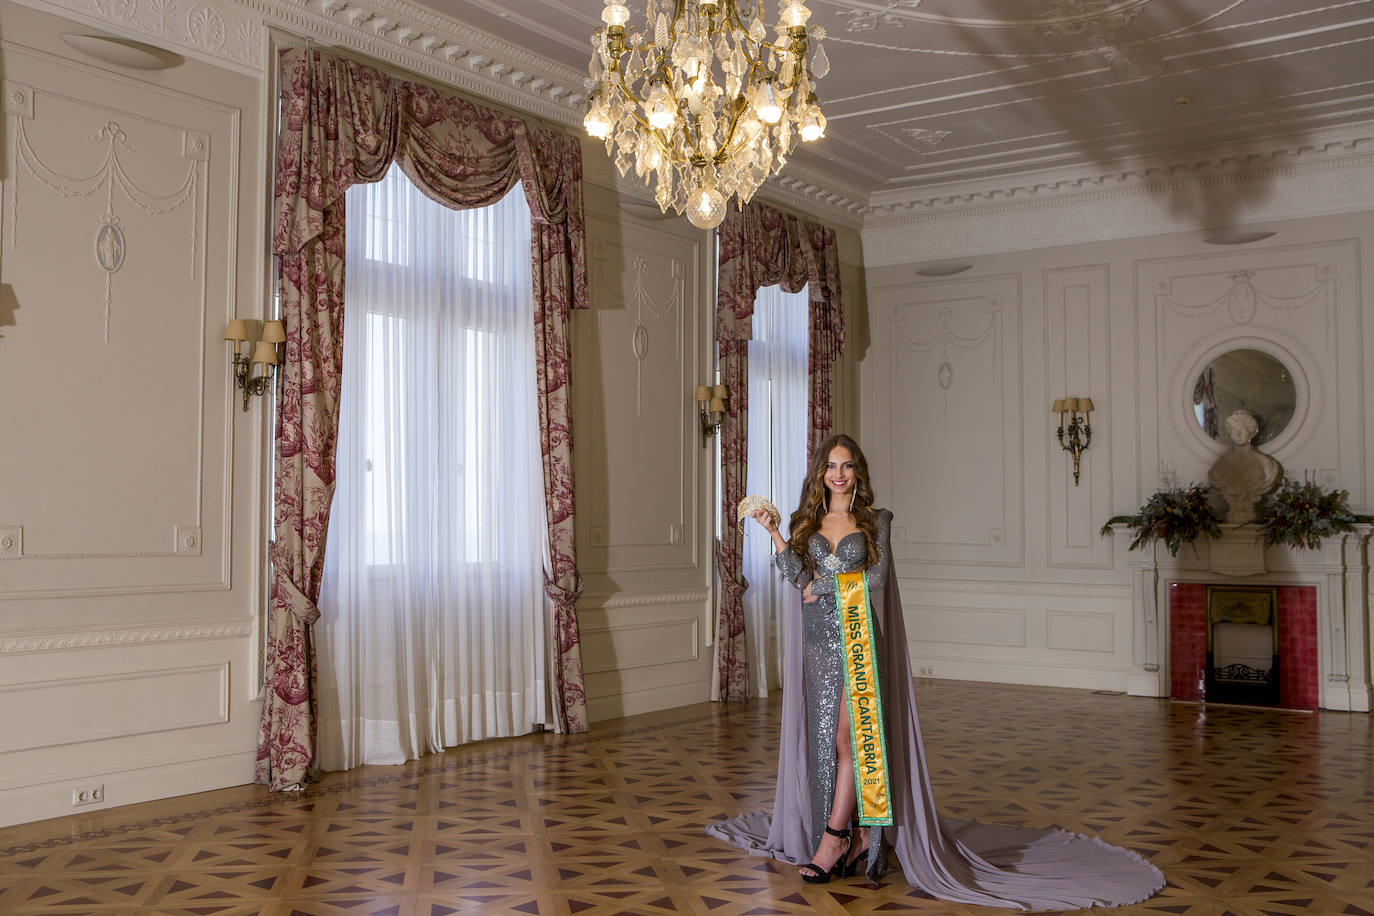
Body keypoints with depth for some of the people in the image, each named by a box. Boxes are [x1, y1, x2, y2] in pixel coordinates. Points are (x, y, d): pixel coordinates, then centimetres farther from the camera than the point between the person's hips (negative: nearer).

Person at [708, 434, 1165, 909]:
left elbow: (875, 576, -8)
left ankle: (833, 839, -7)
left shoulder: (876, 520, 4)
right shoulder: (805, 522, 12)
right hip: (818, 639, 4)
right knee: (825, 739, 3)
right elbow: (801, 577, -1)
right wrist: (774, 533, -9)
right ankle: (858, 835, 13)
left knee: (848, 736, -12)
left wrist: (823, 584, -8)